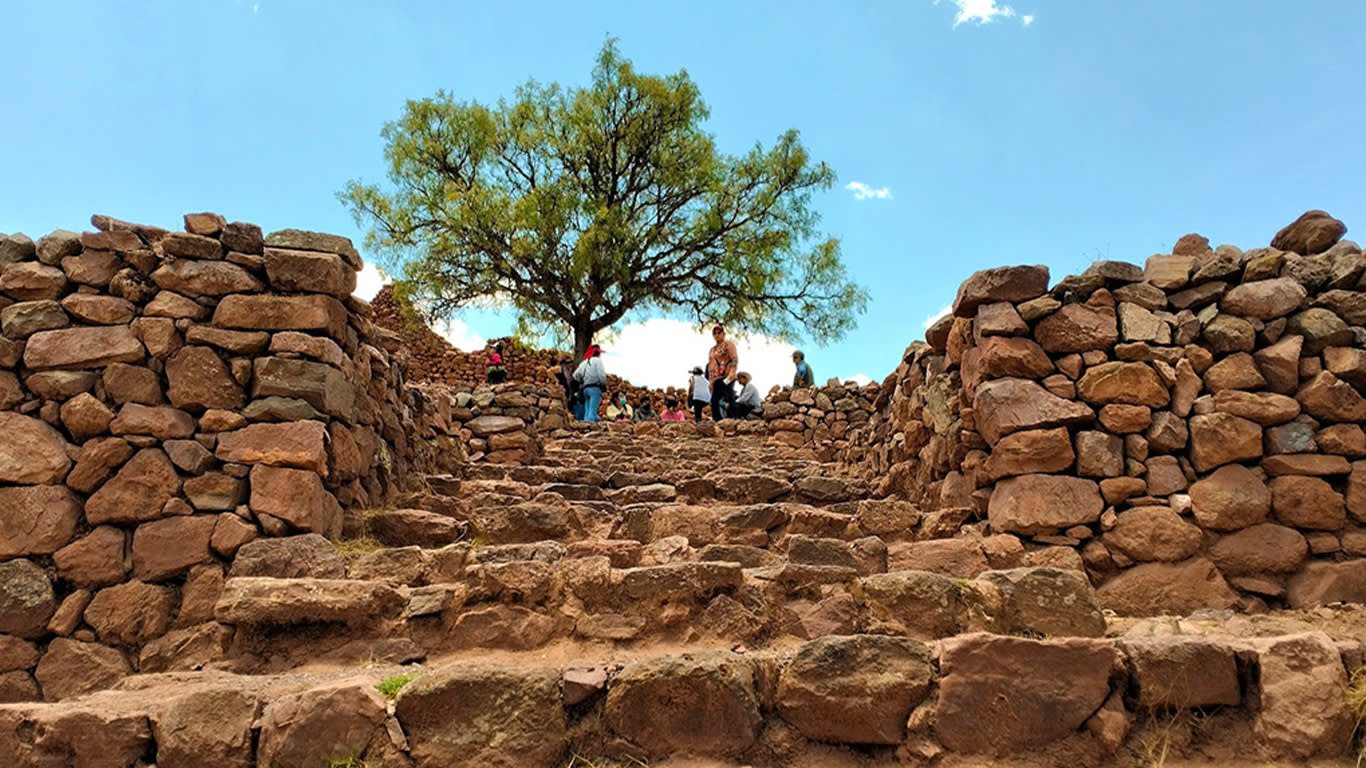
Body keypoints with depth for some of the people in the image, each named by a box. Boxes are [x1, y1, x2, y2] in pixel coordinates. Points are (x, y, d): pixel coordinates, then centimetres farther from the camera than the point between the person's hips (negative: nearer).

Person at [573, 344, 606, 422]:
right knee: (592, 410, -12)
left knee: (587, 411, 7)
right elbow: (601, 375, -10)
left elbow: (576, 375, 13)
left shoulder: (584, 362, 18)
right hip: (595, 388, -7)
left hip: (585, 388, 7)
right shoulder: (597, 360, -1)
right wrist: (604, 385, 2)